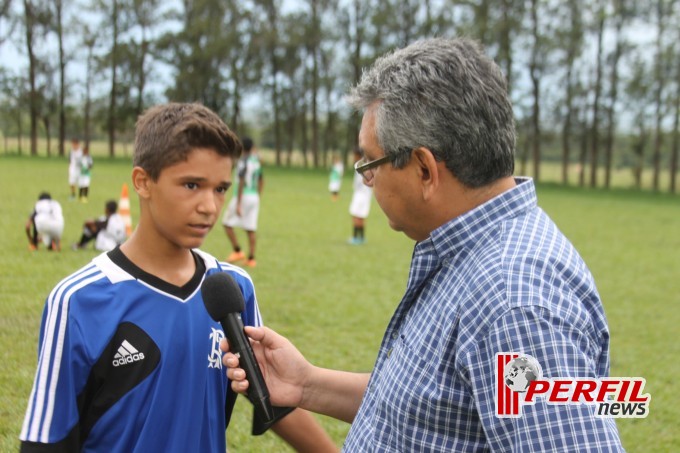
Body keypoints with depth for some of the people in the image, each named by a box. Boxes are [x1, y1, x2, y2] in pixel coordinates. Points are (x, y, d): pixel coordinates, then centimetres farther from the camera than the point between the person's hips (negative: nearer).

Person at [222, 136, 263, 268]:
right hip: (254, 197, 7)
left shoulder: (243, 162, -13)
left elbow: (241, 183, -18)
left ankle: (237, 251, 1)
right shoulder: (257, 161, 9)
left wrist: (238, 204, -17)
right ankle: (251, 258, 5)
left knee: (227, 223, 6)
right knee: (251, 228, 6)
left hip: (243, 196, -7)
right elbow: (261, 181, 18)